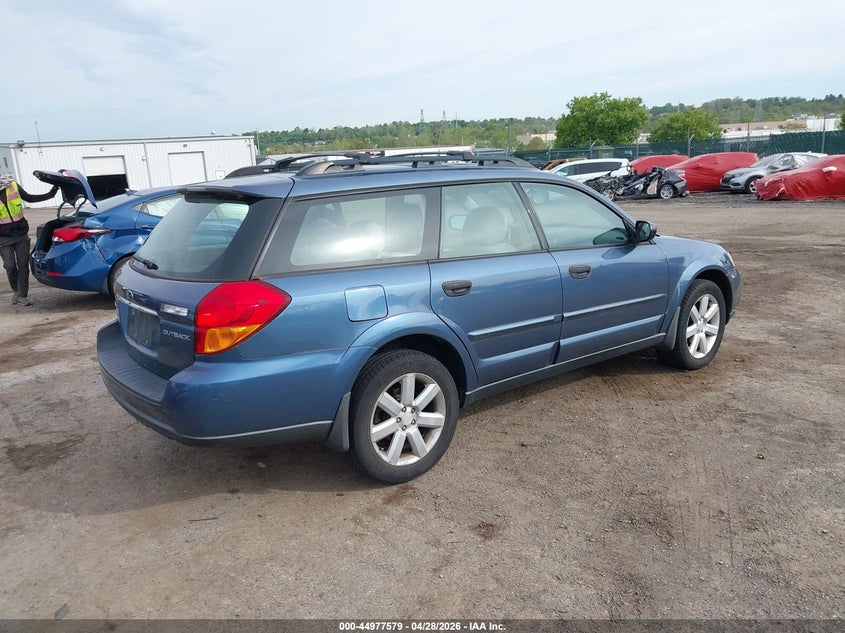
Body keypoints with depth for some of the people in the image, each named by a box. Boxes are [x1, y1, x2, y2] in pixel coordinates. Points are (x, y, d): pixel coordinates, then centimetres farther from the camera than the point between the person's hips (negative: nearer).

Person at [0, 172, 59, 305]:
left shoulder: (14, 187, -3)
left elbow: (29, 198, 13)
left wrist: (49, 195, 8)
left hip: (21, 234, 2)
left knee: (23, 264, 0)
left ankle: (22, 296, 5)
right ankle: (16, 291, 24)